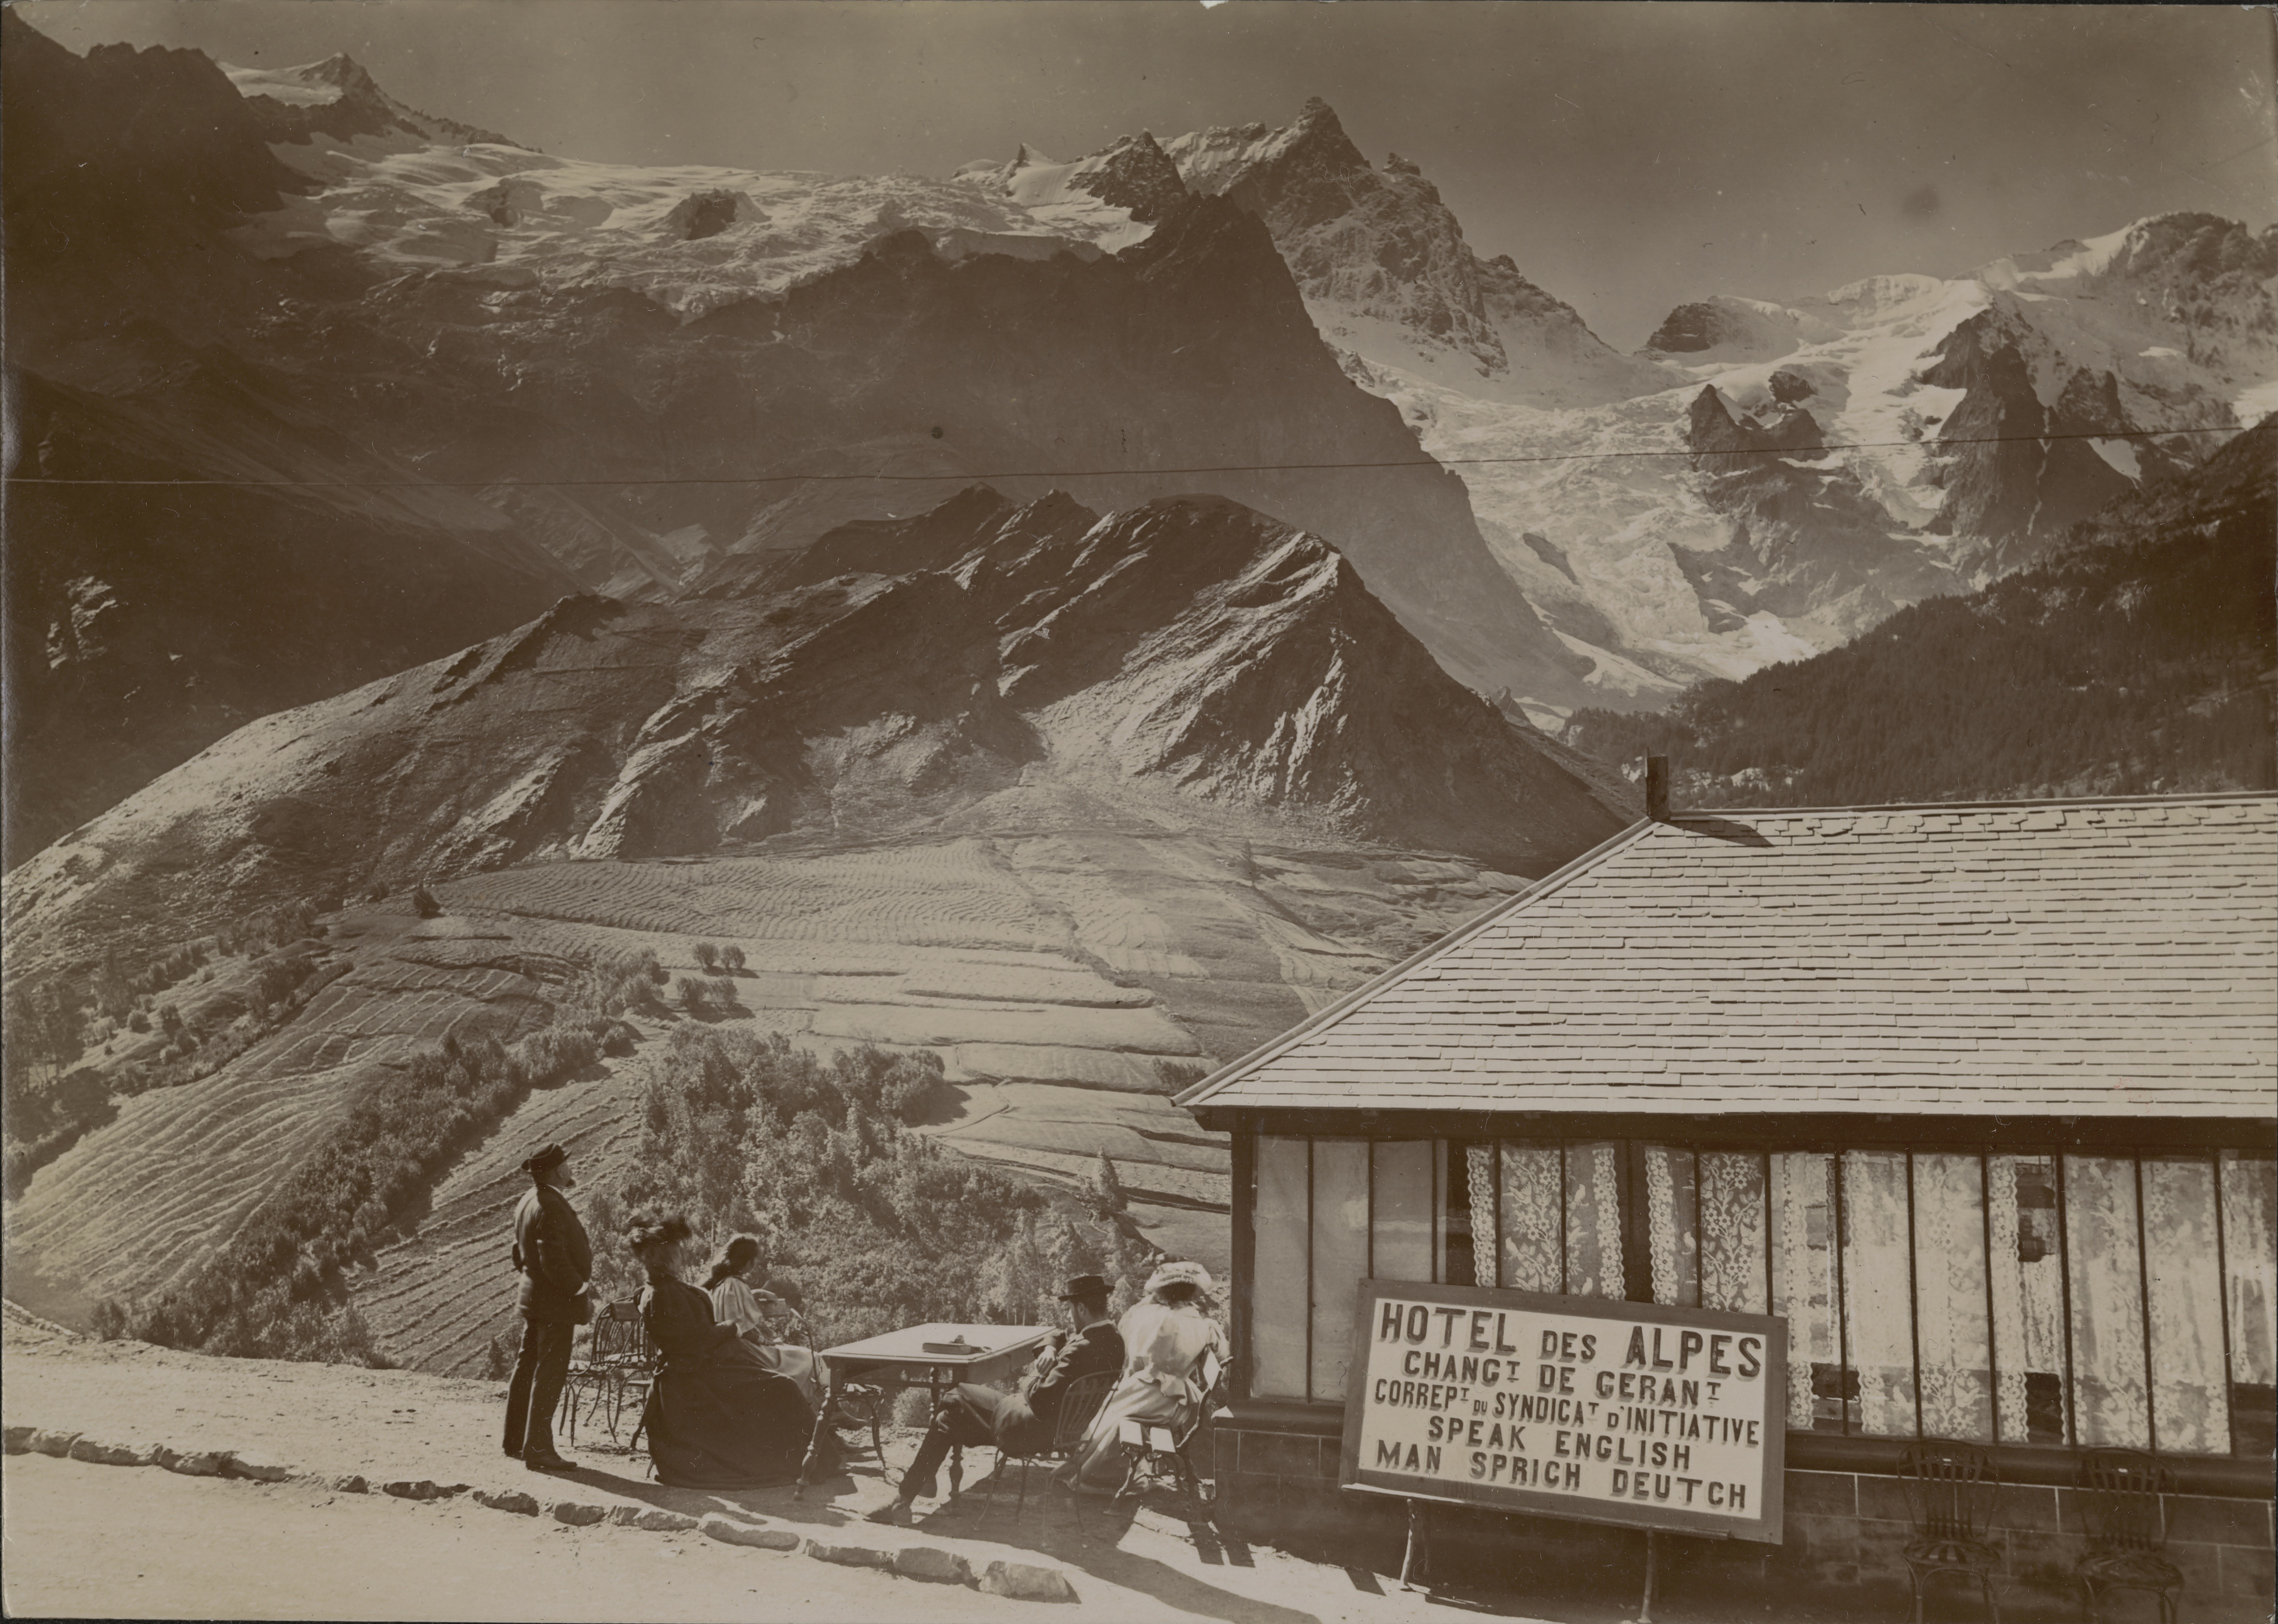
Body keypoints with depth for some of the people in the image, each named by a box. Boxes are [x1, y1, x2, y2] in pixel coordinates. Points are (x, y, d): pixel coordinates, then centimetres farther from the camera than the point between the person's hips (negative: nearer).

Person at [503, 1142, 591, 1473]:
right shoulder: (552, 1208, -21)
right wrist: (581, 1288, -16)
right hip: (557, 1302, -10)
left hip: (533, 1296, 10)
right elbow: (555, 1261, -27)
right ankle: (539, 1450, -2)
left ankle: (517, 1441, 28)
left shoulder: (528, 1203, 10)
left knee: (528, 1369, 18)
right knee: (550, 1376, -5)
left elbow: (521, 1252, 18)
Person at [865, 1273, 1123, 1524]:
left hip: (1033, 1429, -10)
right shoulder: (1114, 1340, 0)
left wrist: (1031, 1378, -11)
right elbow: (1061, 1338, 19)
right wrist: (1051, 1349, -3)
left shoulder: (1082, 1351, -31)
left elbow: (1040, 1399, -32)